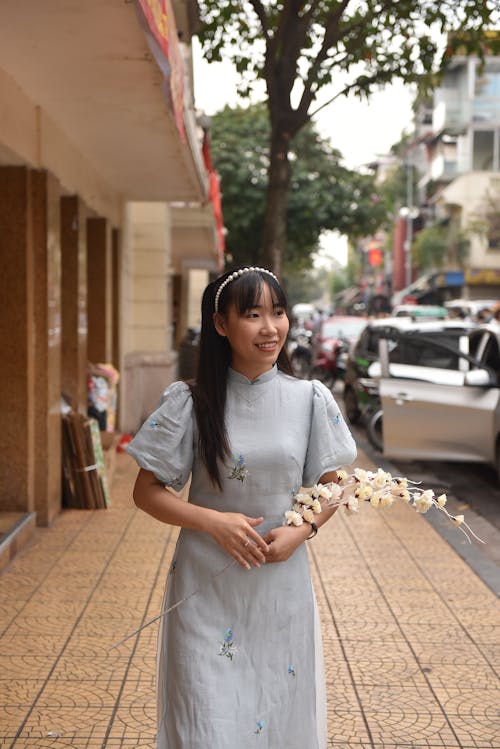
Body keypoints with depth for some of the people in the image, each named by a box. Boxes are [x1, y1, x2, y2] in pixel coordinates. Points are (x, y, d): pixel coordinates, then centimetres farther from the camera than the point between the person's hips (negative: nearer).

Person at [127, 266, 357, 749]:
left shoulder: (310, 399, -2)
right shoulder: (191, 403, -7)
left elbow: (331, 486, 8)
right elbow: (147, 492, -2)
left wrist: (302, 530, -11)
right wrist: (213, 521, -16)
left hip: (281, 581, 2)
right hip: (207, 586, -2)